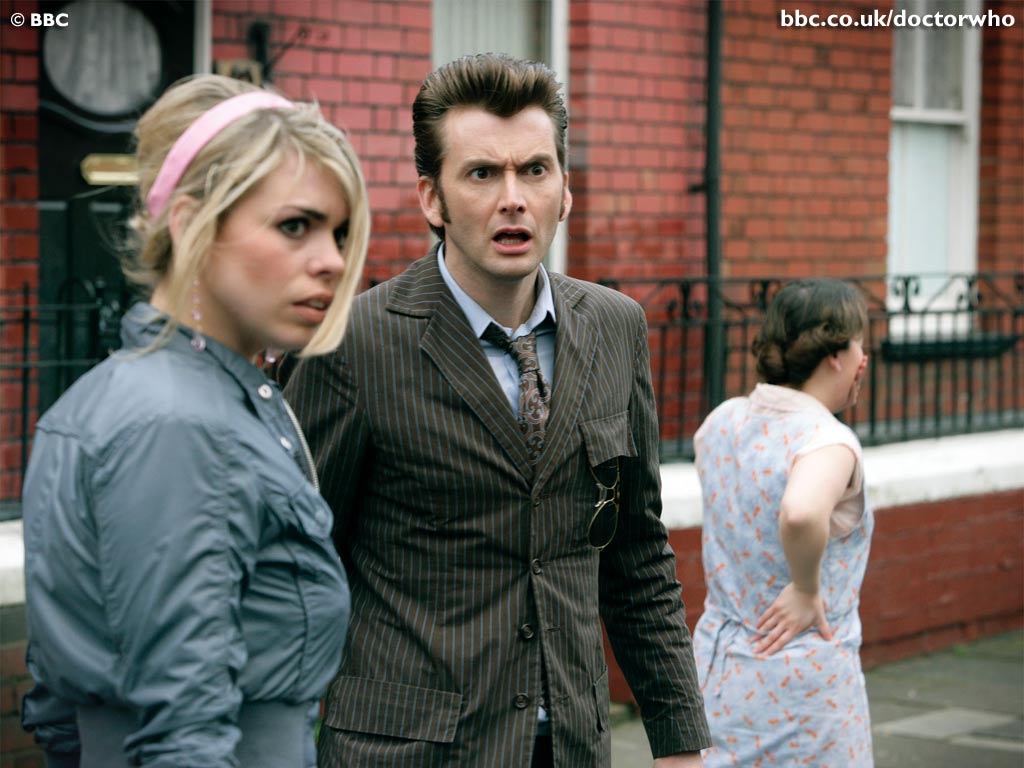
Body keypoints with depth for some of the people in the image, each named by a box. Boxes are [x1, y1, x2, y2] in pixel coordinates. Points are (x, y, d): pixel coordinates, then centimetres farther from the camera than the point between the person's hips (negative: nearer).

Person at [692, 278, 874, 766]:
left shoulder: (724, 420, 3)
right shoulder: (827, 441, -20)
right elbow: (801, 514, -42)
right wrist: (807, 590, -25)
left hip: (718, 666, 7)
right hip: (803, 680, -7)